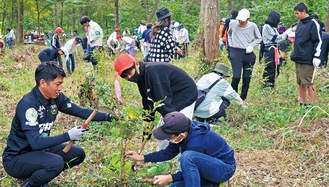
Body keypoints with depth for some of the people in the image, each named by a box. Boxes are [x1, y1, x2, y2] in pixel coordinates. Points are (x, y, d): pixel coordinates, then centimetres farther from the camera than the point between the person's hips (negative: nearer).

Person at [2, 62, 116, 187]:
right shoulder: (27, 105, -28)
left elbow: (81, 111, 1)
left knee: (78, 153, 1)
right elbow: (35, 142, -34)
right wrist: (68, 136, -35)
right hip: (16, 158, -8)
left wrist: (107, 116, -10)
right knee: (56, 162, -31)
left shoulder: (56, 98, -6)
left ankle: (40, 176, 13)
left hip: (39, 149, 8)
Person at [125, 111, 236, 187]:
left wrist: (170, 178, -20)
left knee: (187, 157, -34)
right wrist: (141, 158, 2)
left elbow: (191, 170, -18)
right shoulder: (183, 131, -10)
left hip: (225, 168, -9)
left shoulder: (196, 143, -33)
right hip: (208, 167, 9)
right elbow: (168, 153, 5)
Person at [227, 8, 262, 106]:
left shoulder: (253, 26, -3)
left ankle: (243, 99, 19)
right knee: (236, 76, -13)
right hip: (235, 53, -2)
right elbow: (229, 33, 18)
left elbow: (259, 38, 11)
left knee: (247, 78, 5)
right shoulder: (232, 23, -3)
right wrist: (230, 43, 7)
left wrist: (251, 45, -4)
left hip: (248, 54, 2)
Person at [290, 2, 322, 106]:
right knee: (300, 83, 11)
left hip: (308, 60, -8)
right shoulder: (300, 24, 14)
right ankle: (302, 104, 18)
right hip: (298, 59, 8)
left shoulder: (313, 24, -10)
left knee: (308, 83, -5)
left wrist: (316, 57, -16)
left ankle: (312, 105, 1)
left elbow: (318, 41, -12)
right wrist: (294, 53, 23)